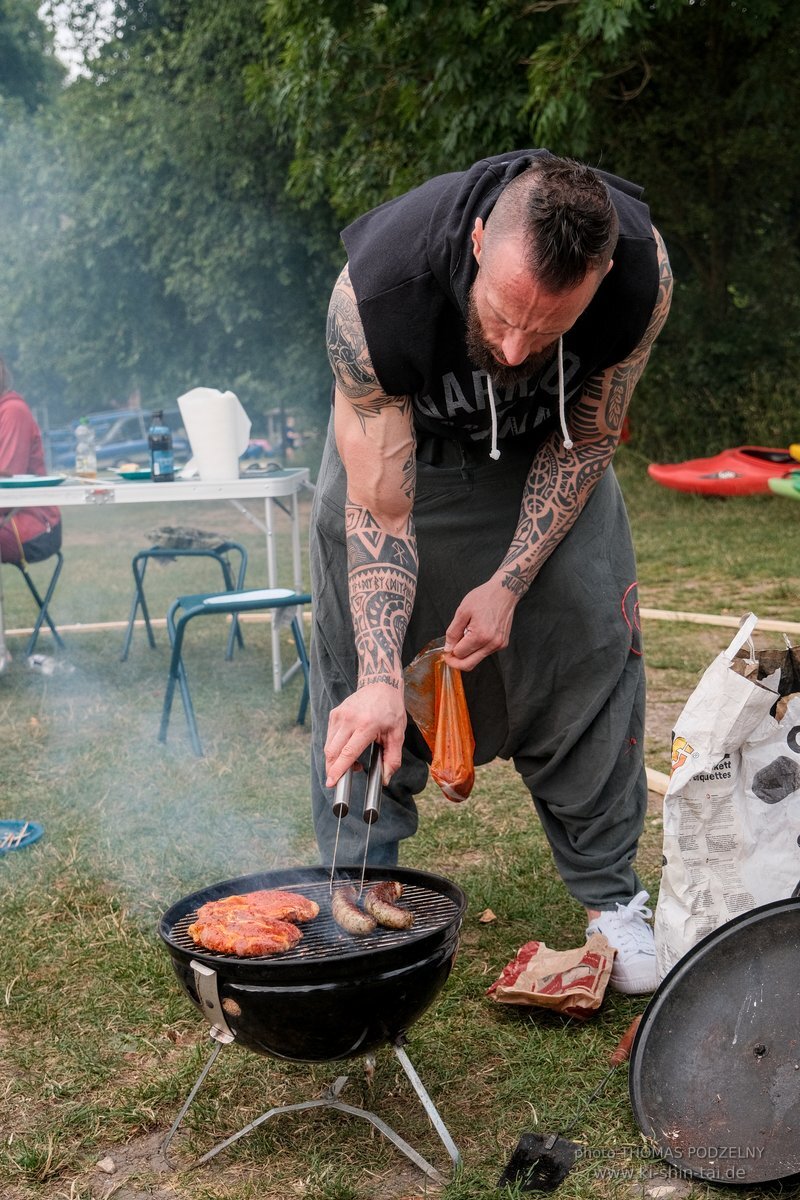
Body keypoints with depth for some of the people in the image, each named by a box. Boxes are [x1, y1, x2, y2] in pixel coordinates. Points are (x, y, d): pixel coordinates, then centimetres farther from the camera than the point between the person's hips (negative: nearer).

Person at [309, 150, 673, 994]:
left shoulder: (643, 271, -35)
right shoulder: (372, 293, -42)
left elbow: (586, 441, -17)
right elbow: (380, 513, -34)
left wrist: (509, 583, -23)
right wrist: (380, 677, -44)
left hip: (546, 442, 2)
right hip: (394, 435, -1)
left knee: (591, 649, -5)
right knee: (356, 664, -6)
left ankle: (610, 893, 10)